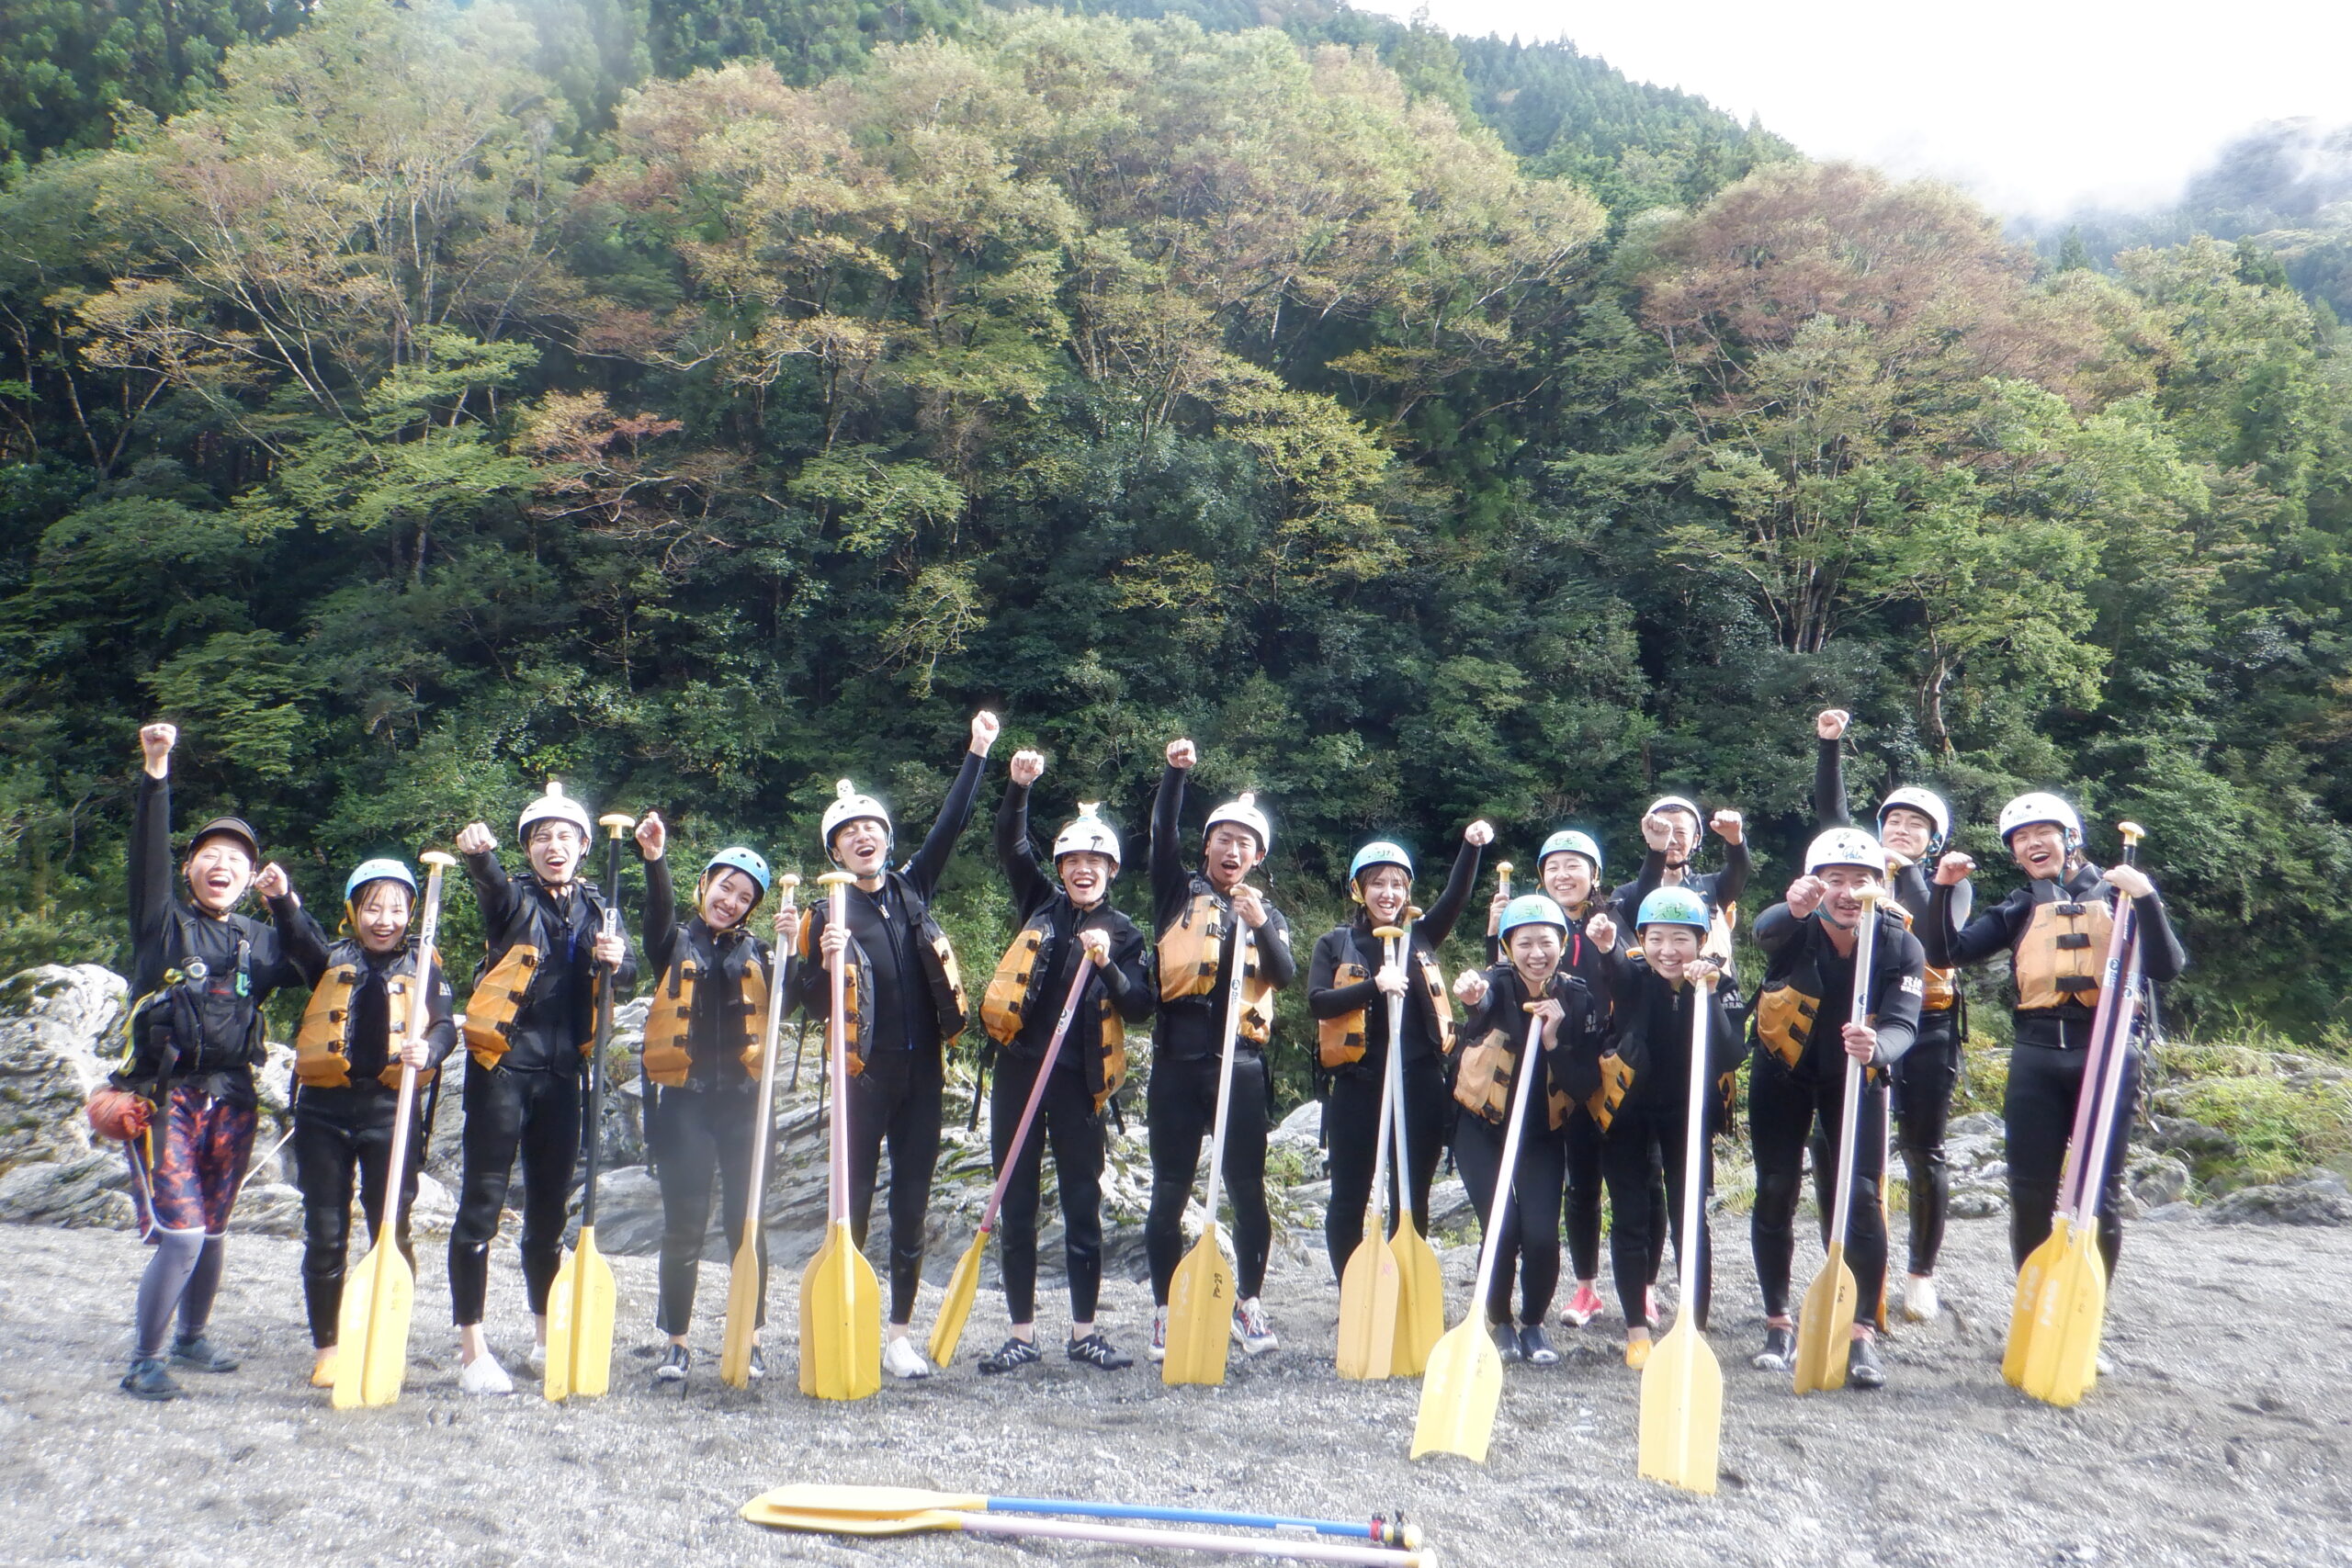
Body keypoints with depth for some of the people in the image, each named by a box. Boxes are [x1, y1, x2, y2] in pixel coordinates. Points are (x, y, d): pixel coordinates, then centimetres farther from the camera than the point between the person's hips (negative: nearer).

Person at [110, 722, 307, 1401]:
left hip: (231, 1099, 4)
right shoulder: (163, 923, 2)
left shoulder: (257, 939, 13)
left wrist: (289, 905, -4)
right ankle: (143, 1361, 3)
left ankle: (192, 1339, 33)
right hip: (165, 1096, -4)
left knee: (213, 1232, 13)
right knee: (181, 1235, -12)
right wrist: (155, 775, -23)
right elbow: (147, 854, -12)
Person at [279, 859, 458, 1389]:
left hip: (391, 1108, -1)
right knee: (324, 1234, 6)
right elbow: (299, 938, -13)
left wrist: (430, 1048, -27)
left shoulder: (423, 966, 10)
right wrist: (283, 902, -36)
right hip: (325, 1108, 1)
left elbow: (446, 1024, -2)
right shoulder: (332, 959, 9)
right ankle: (326, 1345, 18)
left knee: (392, 1231, 3)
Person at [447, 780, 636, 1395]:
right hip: (502, 1065, -4)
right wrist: (477, 854, -47)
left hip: (562, 1072, 4)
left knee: (550, 1207, 12)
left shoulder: (597, 906, 12)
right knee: (482, 1202, -3)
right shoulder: (514, 897, 0)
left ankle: (546, 1339, 25)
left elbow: (626, 973, -1)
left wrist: (615, 959, -25)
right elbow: (490, 883, -24)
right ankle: (473, 1350, 3)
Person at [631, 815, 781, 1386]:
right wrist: (655, 861, -32)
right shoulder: (675, 944, 7)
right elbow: (659, 916, -15)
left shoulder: (756, 954, 12)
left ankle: (750, 1339, 12)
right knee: (683, 1225, 2)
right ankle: (676, 1342, 13)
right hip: (682, 1097, -1)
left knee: (747, 1221, 2)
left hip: (743, 1099, 1)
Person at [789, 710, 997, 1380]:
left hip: (923, 1070, 4)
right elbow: (815, 1007, -5)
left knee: (913, 1202, 7)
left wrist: (977, 753, 5)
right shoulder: (829, 912, -2)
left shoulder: (912, 888, 8)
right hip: (866, 1072, -4)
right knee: (854, 1200, 2)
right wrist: (825, 961, -25)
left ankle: (899, 1332, 15)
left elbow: (950, 824, 7)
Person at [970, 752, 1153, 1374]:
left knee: (1083, 1206, 5)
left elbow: (1140, 1007, -3)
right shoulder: (1041, 904, 9)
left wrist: (1107, 965, -19)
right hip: (1018, 1070, 1)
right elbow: (1010, 845, -1)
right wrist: (1019, 786, -16)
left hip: (1078, 1080, -1)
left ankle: (1084, 1332, 16)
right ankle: (1022, 1334, 14)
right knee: (1016, 1206, 5)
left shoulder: (1122, 931, 5)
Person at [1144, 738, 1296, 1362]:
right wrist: (1175, 772, -19)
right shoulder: (1180, 893, 9)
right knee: (1170, 1191, 3)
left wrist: (1261, 927, -18)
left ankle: (1248, 1300, 21)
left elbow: (1286, 976, -2)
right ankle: (1166, 1309, 14)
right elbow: (1163, 836, -8)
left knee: (1247, 1188, 6)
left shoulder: (1267, 913, 14)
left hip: (1240, 1065, 2)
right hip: (1177, 1061, -1)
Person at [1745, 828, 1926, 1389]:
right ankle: (1778, 1324, 15)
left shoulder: (1901, 947, -19)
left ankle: (1864, 1333, 0)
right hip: (1783, 1070, 0)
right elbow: (1764, 931, -48)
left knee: (1860, 1197, -10)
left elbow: (1902, 1025, -30)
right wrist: (1793, 910, -73)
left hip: (1854, 1075, 0)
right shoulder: (1794, 928, -23)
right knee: (1775, 1193, 0)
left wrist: (1876, 1047, -55)